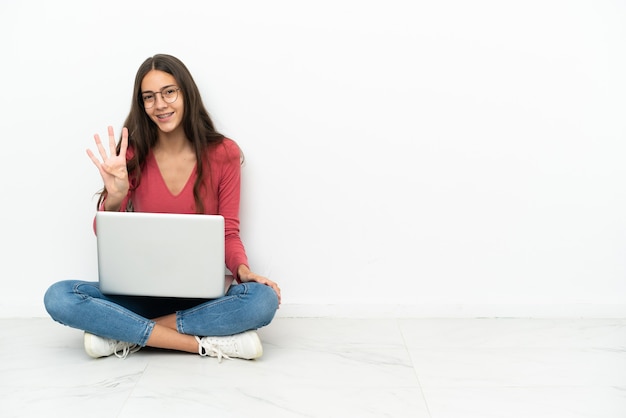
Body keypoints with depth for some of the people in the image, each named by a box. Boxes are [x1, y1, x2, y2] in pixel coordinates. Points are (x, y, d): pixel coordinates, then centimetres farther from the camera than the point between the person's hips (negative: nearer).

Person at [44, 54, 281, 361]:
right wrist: (115, 197, -23)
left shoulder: (223, 154, -2)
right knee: (58, 297, -25)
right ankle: (206, 343, -26)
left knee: (263, 299, -32)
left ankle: (126, 335, -21)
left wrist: (242, 268, -20)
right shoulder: (132, 154, 0)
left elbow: (229, 232, 2)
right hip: (143, 290, 1)